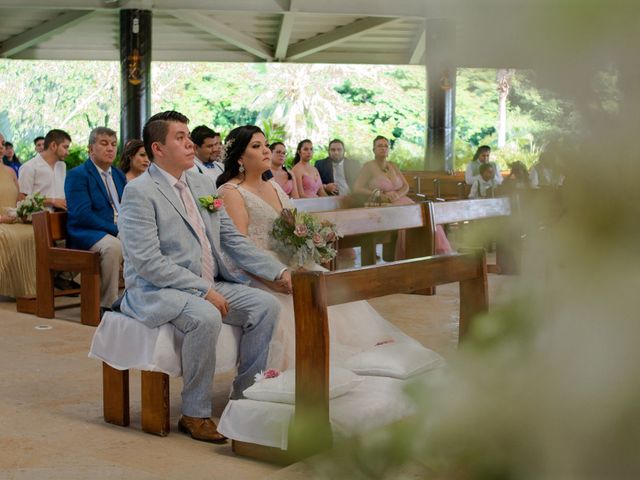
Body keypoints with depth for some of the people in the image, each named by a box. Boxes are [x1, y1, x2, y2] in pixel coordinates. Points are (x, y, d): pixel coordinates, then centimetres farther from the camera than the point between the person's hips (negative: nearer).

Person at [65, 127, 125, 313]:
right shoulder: (77, 175, -3)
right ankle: (107, 305, -27)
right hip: (88, 234, -7)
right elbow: (82, 215, -14)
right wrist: (116, 230, -20)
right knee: (112, 245, -37)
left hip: (120, 231, 7)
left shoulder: (119, 175, 21)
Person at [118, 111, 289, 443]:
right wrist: (204, 290, -22)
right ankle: (195, 414, -16)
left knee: (265, 305, -11)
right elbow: (147, 261, -19)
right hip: (155, 291, -7)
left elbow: (233, 240, 15)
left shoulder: (204, 184, 13)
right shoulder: (139, 192, -11)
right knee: (205, 317, -34)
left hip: (209, 286, 8)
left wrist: (279, 272, 3)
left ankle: (245, 397, 1)